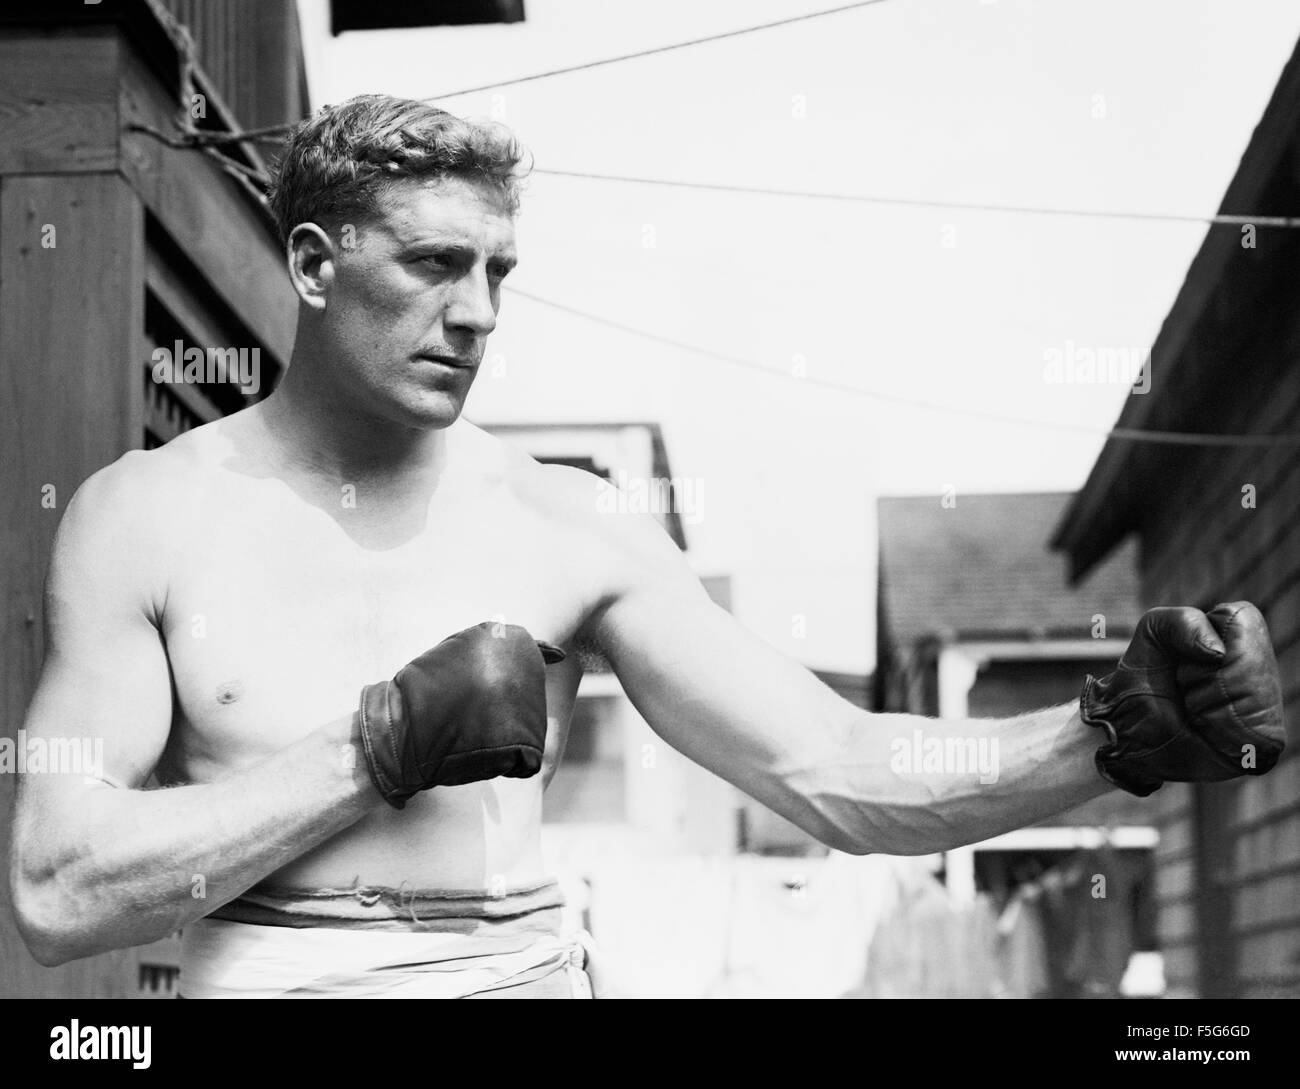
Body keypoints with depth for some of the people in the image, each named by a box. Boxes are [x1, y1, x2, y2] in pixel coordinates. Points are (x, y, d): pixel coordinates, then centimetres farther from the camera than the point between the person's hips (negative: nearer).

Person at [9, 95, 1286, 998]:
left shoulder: (566, 529, 2)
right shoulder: (146, 515, 0)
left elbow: (842, 777, -3)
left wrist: (1113, 730, -19)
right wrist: (387, 744, -12)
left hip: (524, 973, 2)